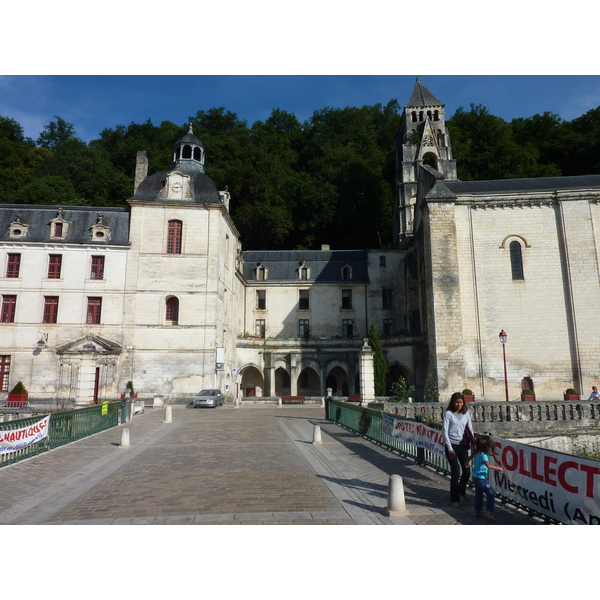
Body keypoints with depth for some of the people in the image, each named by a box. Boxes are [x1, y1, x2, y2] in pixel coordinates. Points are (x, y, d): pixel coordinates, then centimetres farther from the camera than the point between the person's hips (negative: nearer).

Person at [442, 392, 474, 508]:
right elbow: (445, 431, -7)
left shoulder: (466, 414, 8)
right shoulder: (448, 413, -4)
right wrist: (450, 448, -12)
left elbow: (470, 431, 10)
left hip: (463, 446, 4)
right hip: (452, 446, -4)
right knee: (455, 472, -4)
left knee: (467, 471, 5)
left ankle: (461, 492, 33)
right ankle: (454, 499, 11)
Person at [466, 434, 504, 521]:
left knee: (478, 494, 17)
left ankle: (477, 510, 23)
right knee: (490, 493, -2)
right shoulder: (483, 455, -21)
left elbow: (470, 457, 24)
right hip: (481, 478, -9)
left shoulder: (476, 453, 5)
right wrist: (498, 468, -22)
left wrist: (468, 462, 44)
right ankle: (489, 511, -5)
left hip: (475, 477, 9)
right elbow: (488, 465, -32)